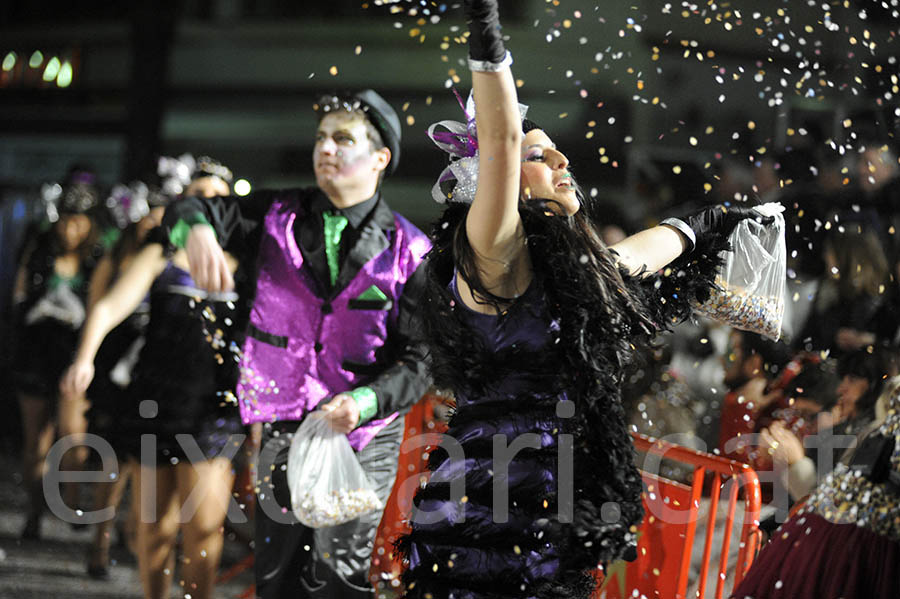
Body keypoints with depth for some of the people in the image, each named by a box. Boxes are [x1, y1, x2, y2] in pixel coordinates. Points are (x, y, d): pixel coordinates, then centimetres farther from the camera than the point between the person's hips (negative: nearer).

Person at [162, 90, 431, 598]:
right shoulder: (278, 217, 3)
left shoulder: (409, 252, -5)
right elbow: (187, 212, -7)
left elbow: (418, 361, -8)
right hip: (283, 428, 3)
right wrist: (197, 230, -32)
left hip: (364, 435, -3)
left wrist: (363, 402, -26)